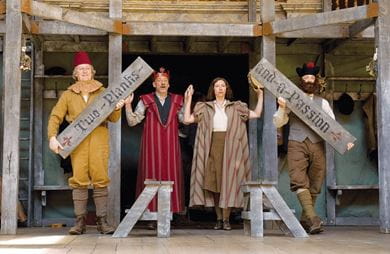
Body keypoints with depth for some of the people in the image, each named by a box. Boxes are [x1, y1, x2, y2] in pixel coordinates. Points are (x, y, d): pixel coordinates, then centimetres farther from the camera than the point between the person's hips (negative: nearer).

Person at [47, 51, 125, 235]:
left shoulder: (103, 93, 15)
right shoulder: (68, 95, 15)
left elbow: (113, 119, 11)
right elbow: (55, 116, 8)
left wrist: (117, 108, -11)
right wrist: (52, 137, -7)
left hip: (99, 137, 0)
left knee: (100, 178, -6)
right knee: (79, 178, -6)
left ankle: (102, 221, -3)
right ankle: (80, 221, -3)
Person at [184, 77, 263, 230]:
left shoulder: (236, 107, 11)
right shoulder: (205, 108, 11)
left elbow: (256, 114, 6)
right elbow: (187, 119, 4)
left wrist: (260, 96, 3)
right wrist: (188, 99, 1)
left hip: (229, 148, -1)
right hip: (212, 148, 1)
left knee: (227, 182, -5)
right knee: (213, 183, -2)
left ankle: (226, 219, -2)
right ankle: (219, 218, 6)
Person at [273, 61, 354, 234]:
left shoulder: (322, 103, 17)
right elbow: (277, 123, 11)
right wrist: (282, 108, -7)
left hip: (317, 145, 2)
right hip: (296, 144, -2)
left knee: (315, 184, 1)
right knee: (299, 181, -18)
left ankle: (305, 220, 12)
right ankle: (313, 219, -24)